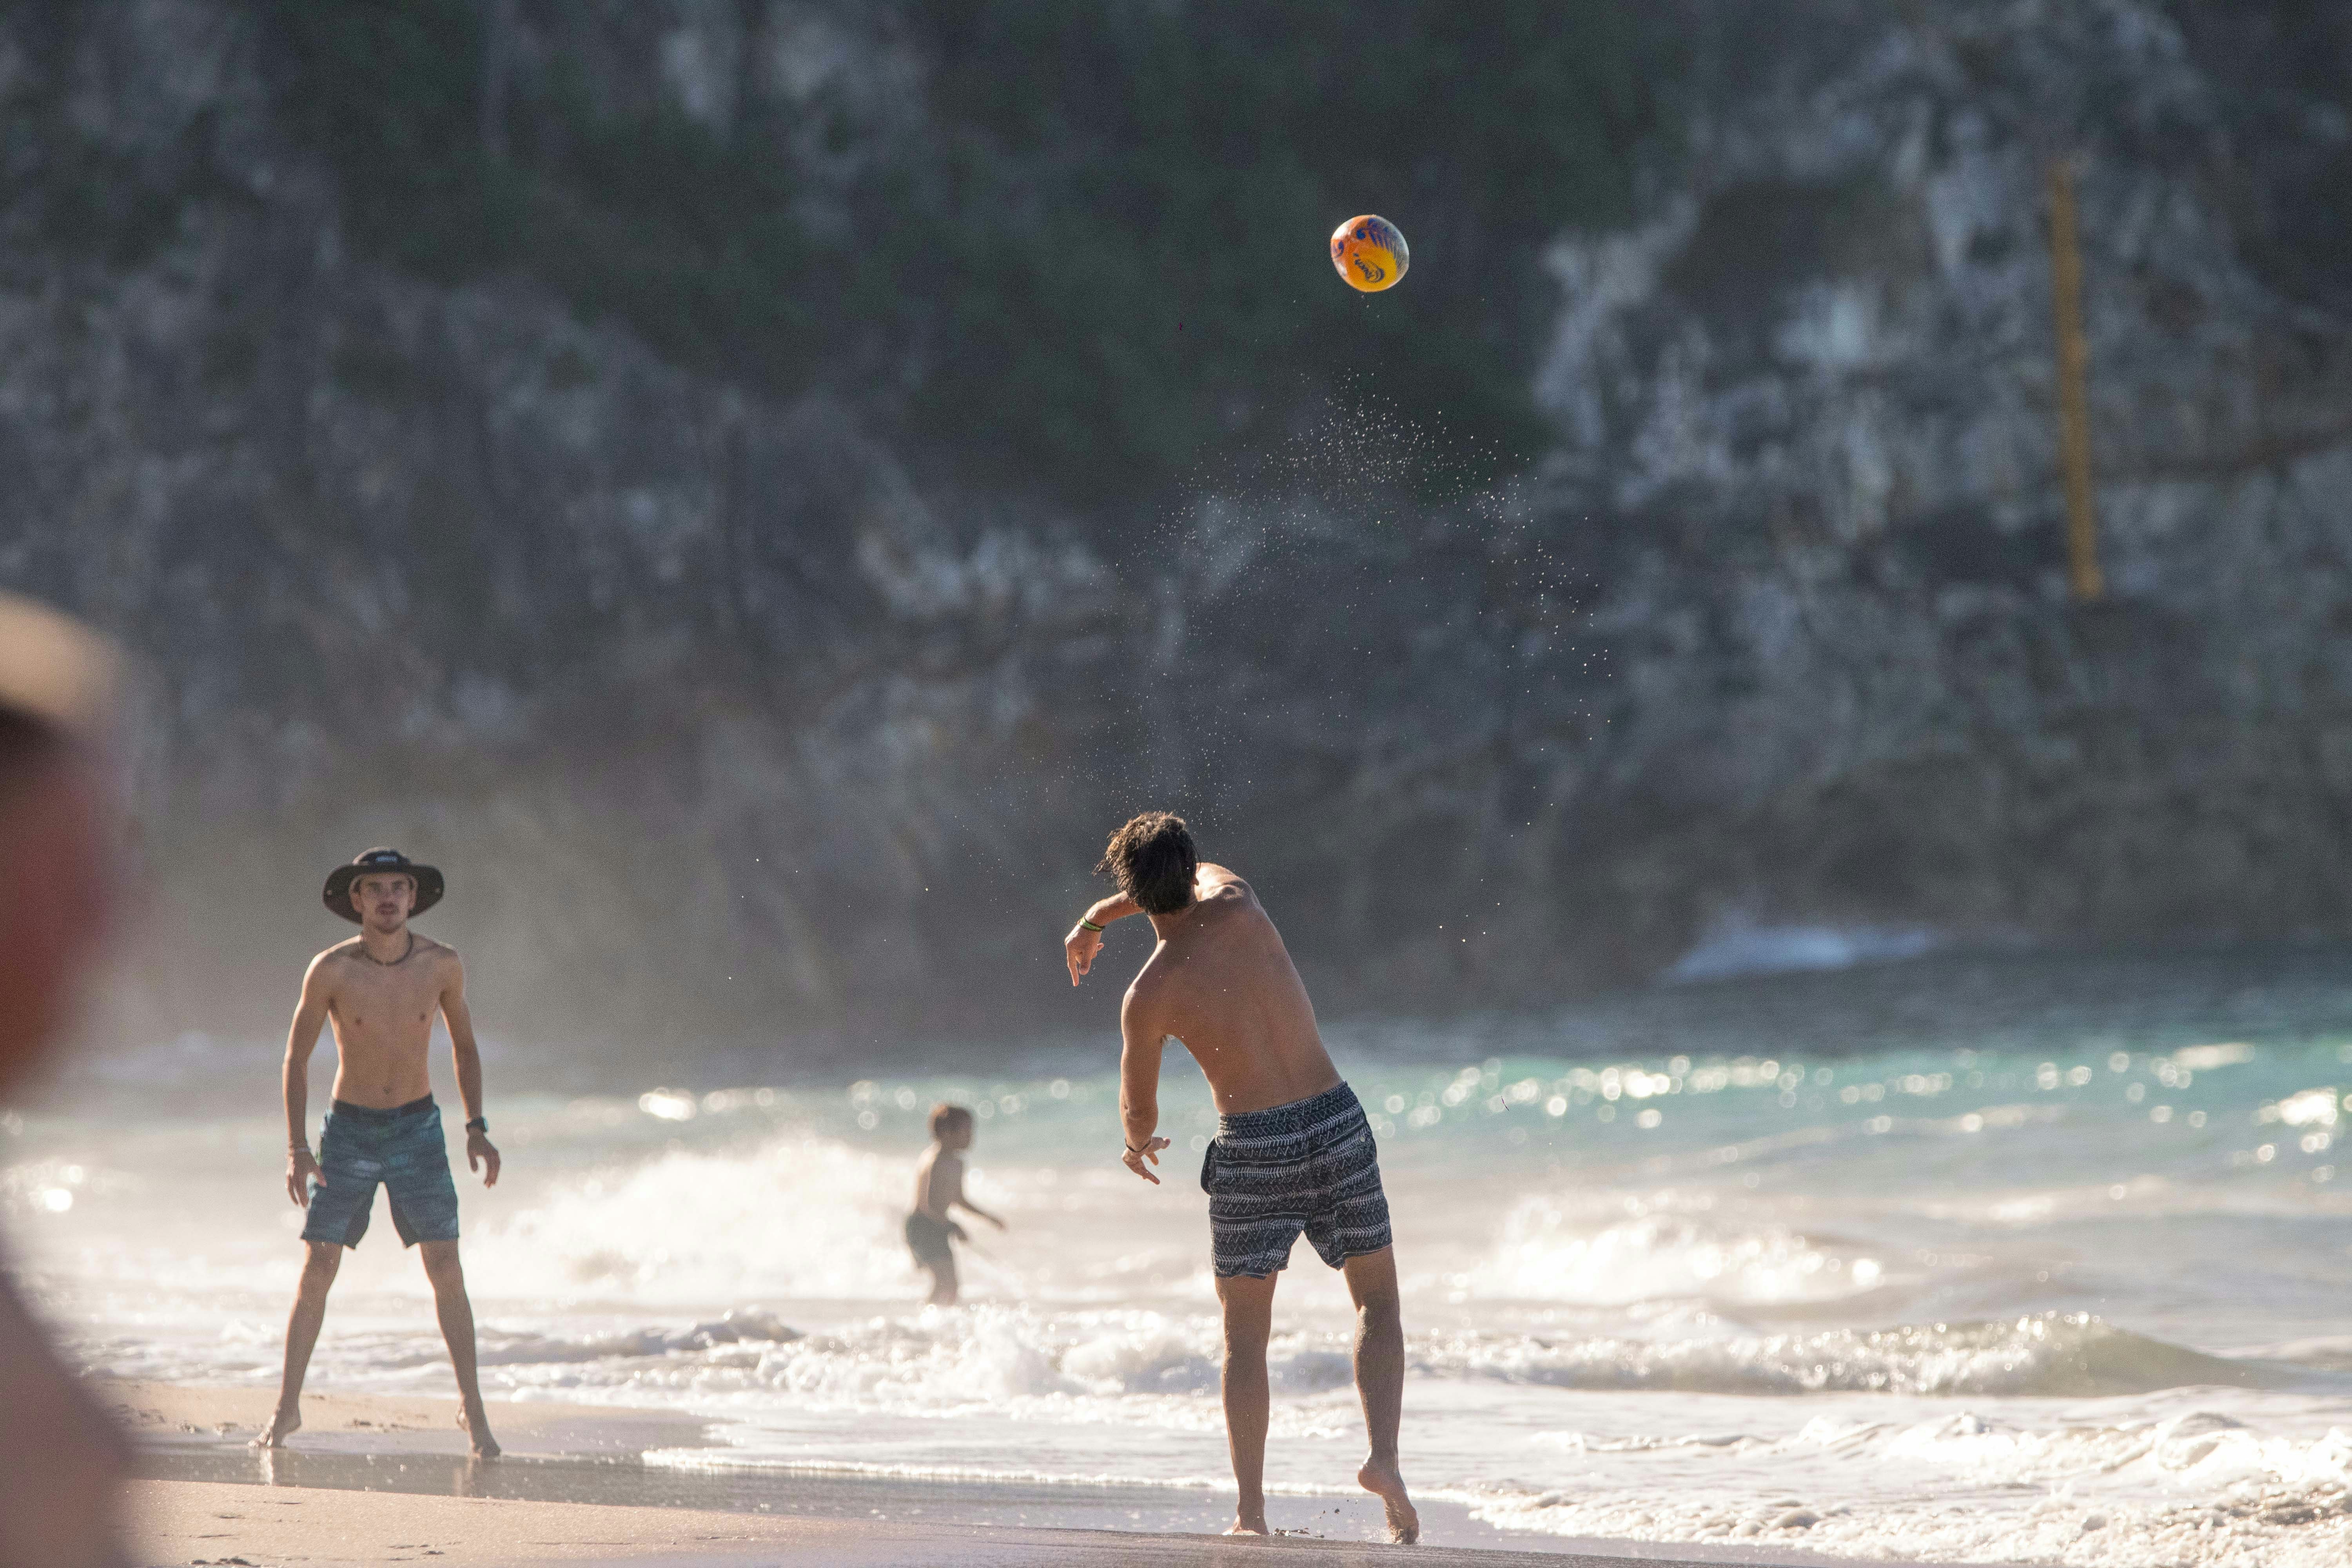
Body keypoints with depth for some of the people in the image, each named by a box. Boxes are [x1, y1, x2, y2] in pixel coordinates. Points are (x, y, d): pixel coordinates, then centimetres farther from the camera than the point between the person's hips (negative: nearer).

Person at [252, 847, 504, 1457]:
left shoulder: (443, 965, -9)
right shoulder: (331, 970, -14)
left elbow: (464, 1045, 8)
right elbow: (297, 1056, -4)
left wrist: (476, 1127, -1)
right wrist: (296, 1148, -10)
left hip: (418, 1130, 1)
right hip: (348, 1132, -1)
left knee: (447, 1272, -7)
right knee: (316, 1271, -3)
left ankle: (472, 1407, 3)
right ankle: (287, 1409, 7)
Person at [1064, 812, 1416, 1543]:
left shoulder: (1148, 996, -9)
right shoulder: (1238, 906, -1)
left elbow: (1139, 1111, 3)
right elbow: (1204, 876, 25)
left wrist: (1139, 1145, 28)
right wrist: (1095, 919, 35)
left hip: (1251, 1150, -2)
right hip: (1336, 1124, 2)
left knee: (1245, 1334, 11)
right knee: (1378, 1301, 13)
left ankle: (1250, 1510, 7)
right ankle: (1383, 1455, -7)